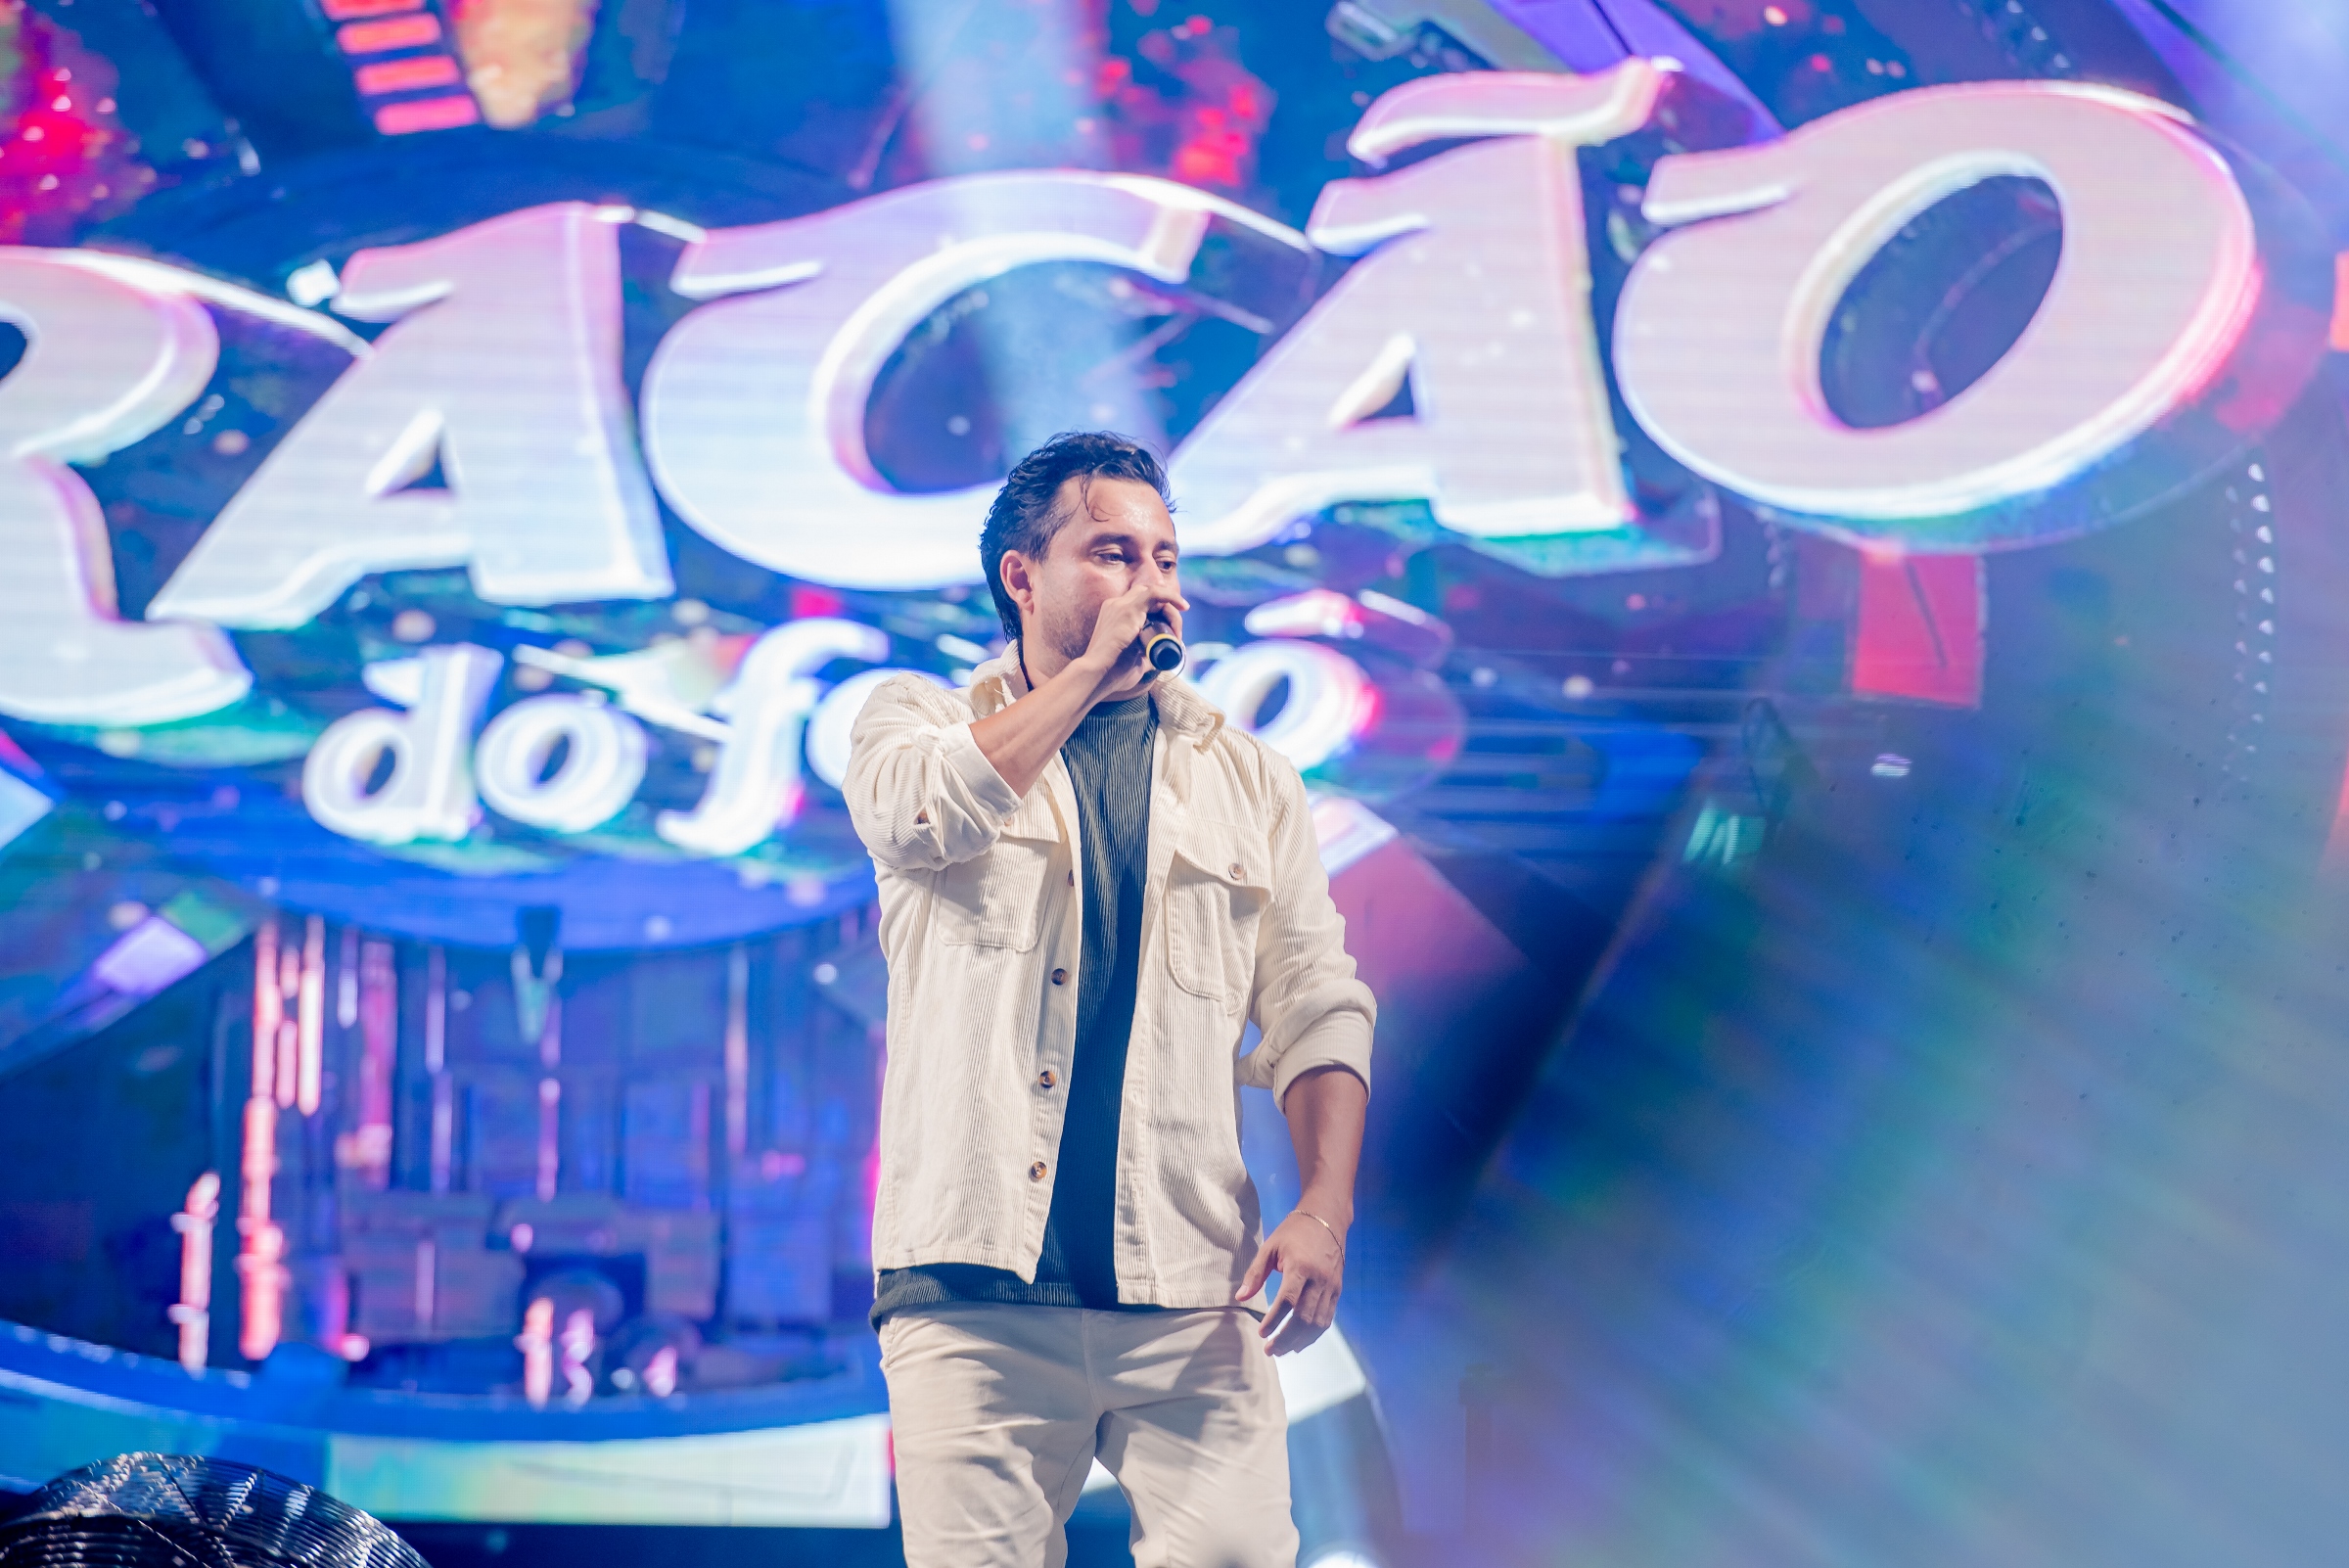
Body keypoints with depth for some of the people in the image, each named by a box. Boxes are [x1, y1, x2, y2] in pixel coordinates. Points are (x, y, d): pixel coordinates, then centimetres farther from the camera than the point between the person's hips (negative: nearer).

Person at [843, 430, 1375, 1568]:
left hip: (1190, 1292, 2)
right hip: (977, 1288, -2)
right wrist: (1092, 664, -4)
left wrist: (1324, 1213, -4)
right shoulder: (922, 720, 12)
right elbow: (921, 816, -13)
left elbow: (1318, 1010, 12)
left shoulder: (1244, 778, 17)